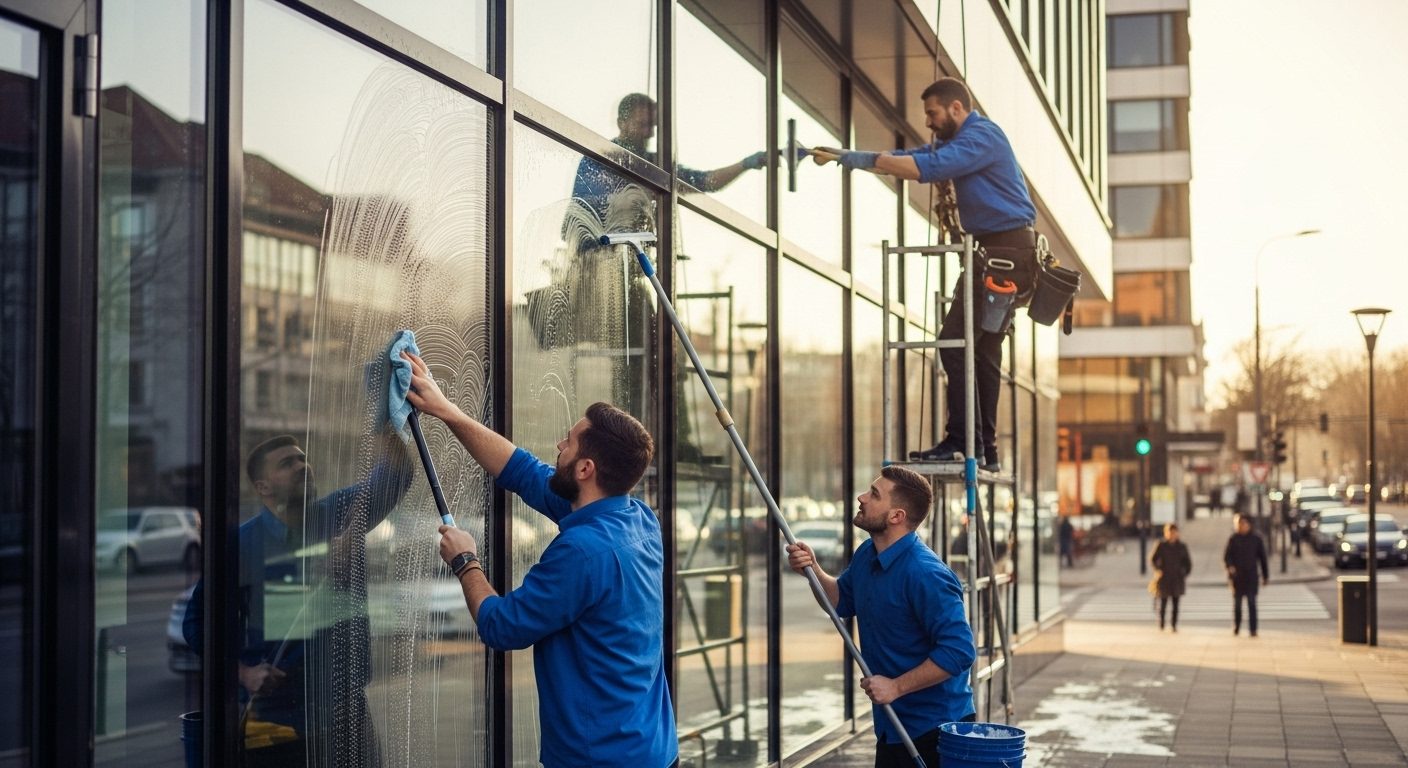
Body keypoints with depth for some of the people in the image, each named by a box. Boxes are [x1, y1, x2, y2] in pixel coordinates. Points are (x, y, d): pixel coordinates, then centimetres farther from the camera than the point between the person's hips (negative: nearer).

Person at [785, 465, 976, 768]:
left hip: (935, 728, -9)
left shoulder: (926, 575, -26)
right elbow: (842, 601, 21)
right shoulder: (866, 555, 3)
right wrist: (813, 570, 1)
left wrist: (896, 687, -24)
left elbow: (959, 651, -28)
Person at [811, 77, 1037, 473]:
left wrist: (855, 158, -19)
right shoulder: (957, 141, 21)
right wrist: (841, 156, 5)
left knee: (956, 340, -14)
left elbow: (926, 168, -24)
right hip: (993, 248, 11)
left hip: (1007, 247, -11)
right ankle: (984, 449, 13)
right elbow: (908, 157, 16)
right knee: (983, 348, 10)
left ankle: (962, 441, -14)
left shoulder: (981, 136, -13)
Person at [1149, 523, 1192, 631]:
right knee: (1163, 602, 0)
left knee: (1176, 604, 0)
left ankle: (1174, 625, 4)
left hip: (1177, 579, 2)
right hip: (1164, 579, -2)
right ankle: (1161, 625, 14)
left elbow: (1188, 562, 14)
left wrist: (1185, 574, 4)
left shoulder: (1182, 547, 5)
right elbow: (1152, 559, -1)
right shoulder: (1160, 546, -2)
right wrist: (1158, 570, -13)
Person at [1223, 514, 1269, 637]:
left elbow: (1262, 558, 9)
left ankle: (1253, 629, -6)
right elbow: (1226, 556, 1)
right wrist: (1230, 566, -20)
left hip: (1251, 576, -1)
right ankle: (1236, 627, 18)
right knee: (1237, 602, 6)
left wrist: (1265, 576, 7)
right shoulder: (1233, 539, 5)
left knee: (1252, 602, -6)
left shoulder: (1256, 539, 5)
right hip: (1237, 576, 1)